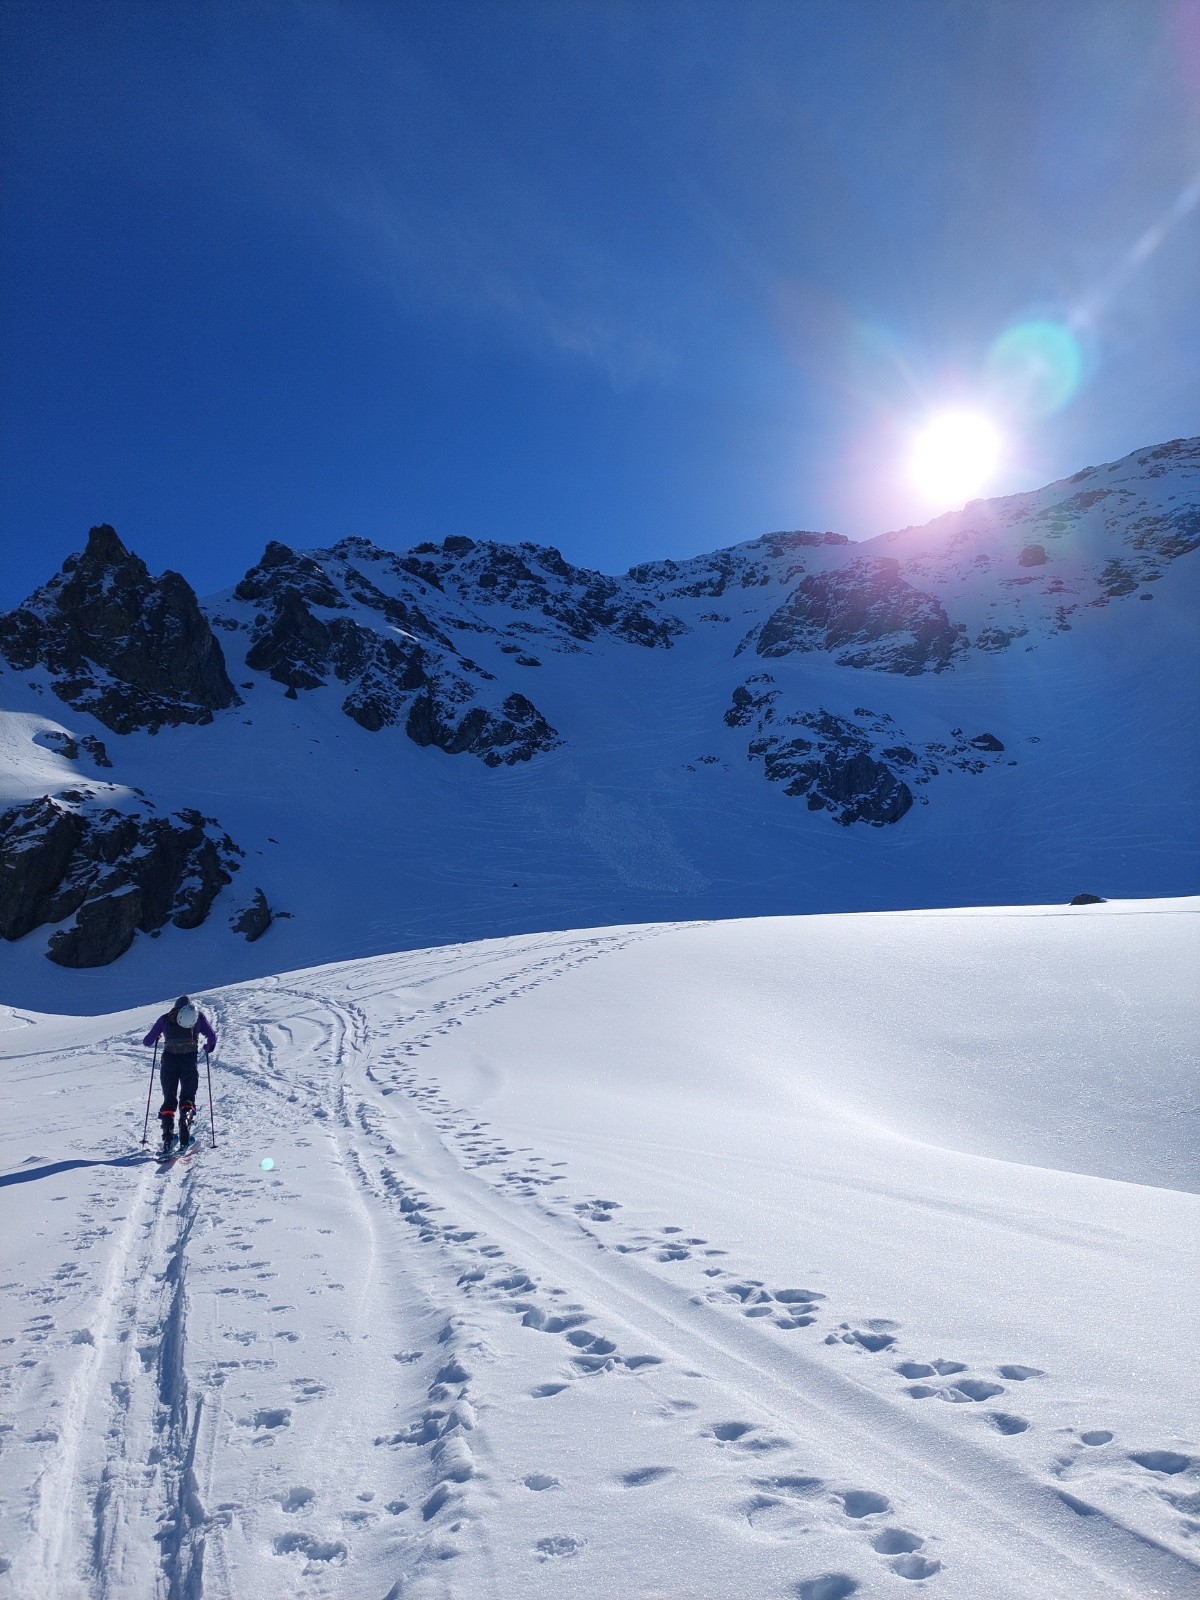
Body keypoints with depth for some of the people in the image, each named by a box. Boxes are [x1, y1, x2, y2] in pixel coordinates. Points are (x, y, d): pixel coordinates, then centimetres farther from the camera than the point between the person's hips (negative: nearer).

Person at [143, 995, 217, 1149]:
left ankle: (168, 1134, -6)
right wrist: (209, 1047, 22)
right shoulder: (198, 1016, 12)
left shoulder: (165, 1018, 15)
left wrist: (157, 1037, 36)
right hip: (190, 1060, -1)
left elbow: (147, 1041, 15)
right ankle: (185, 1120, -19)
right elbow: (212, 1038, 2)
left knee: (169, 1099, 11)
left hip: (169, 1060, 1)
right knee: (188, 1097, 10)